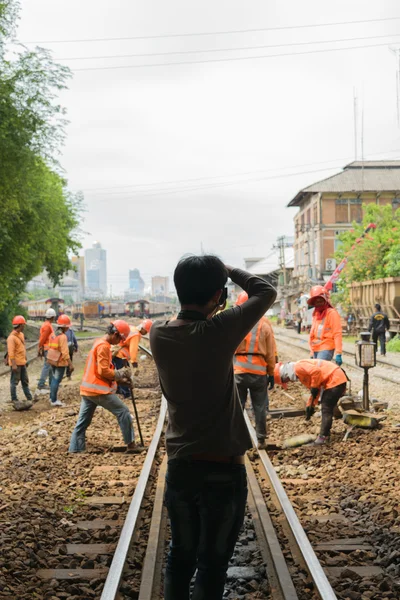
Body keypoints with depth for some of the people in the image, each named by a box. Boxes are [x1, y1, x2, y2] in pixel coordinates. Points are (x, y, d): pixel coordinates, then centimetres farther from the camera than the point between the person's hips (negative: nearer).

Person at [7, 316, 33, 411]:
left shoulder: (21, 334, 11)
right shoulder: (12, 337, -17)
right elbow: (11, 352, -21)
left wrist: (25, 359, 21)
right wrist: (13, 364, -24)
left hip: (22, 362, 9)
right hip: (16, 363, -9)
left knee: (25, 381, 14)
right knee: (14, 381, 0)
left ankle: (29, 398, 20)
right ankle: (14, 400, 6)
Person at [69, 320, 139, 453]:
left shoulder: (99, 343, 18)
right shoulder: (104, 346, -14)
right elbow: (104, 371, -19)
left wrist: (119, 378, 13)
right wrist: (120, 374, -6)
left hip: (87, 389, 10)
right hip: (99, 390, -10)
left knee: (82, 422, 9)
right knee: (123, 412, -1)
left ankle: (74, 450, 8)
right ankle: (130, 444, 3)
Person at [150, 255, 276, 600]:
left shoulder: (159, 335, -5)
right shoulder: (218, 332, -20)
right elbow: (267, 292, -6)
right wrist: (228, 270, 6)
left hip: (179, 466, 5)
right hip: (223, 470, -5)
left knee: (181, 556, 20)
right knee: (213, 564, 8)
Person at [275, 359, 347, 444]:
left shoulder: (298, 367, -14)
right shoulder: (300, 374, 18)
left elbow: (316, 371, -27)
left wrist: (314, 388, -16)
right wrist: (310, 405, 18)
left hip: (335, 380, -11)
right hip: (337, 380, 11)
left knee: (326, 410, -7)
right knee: (326, 409, 18)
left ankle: (323, 437, -5)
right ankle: (326, 433, 25)